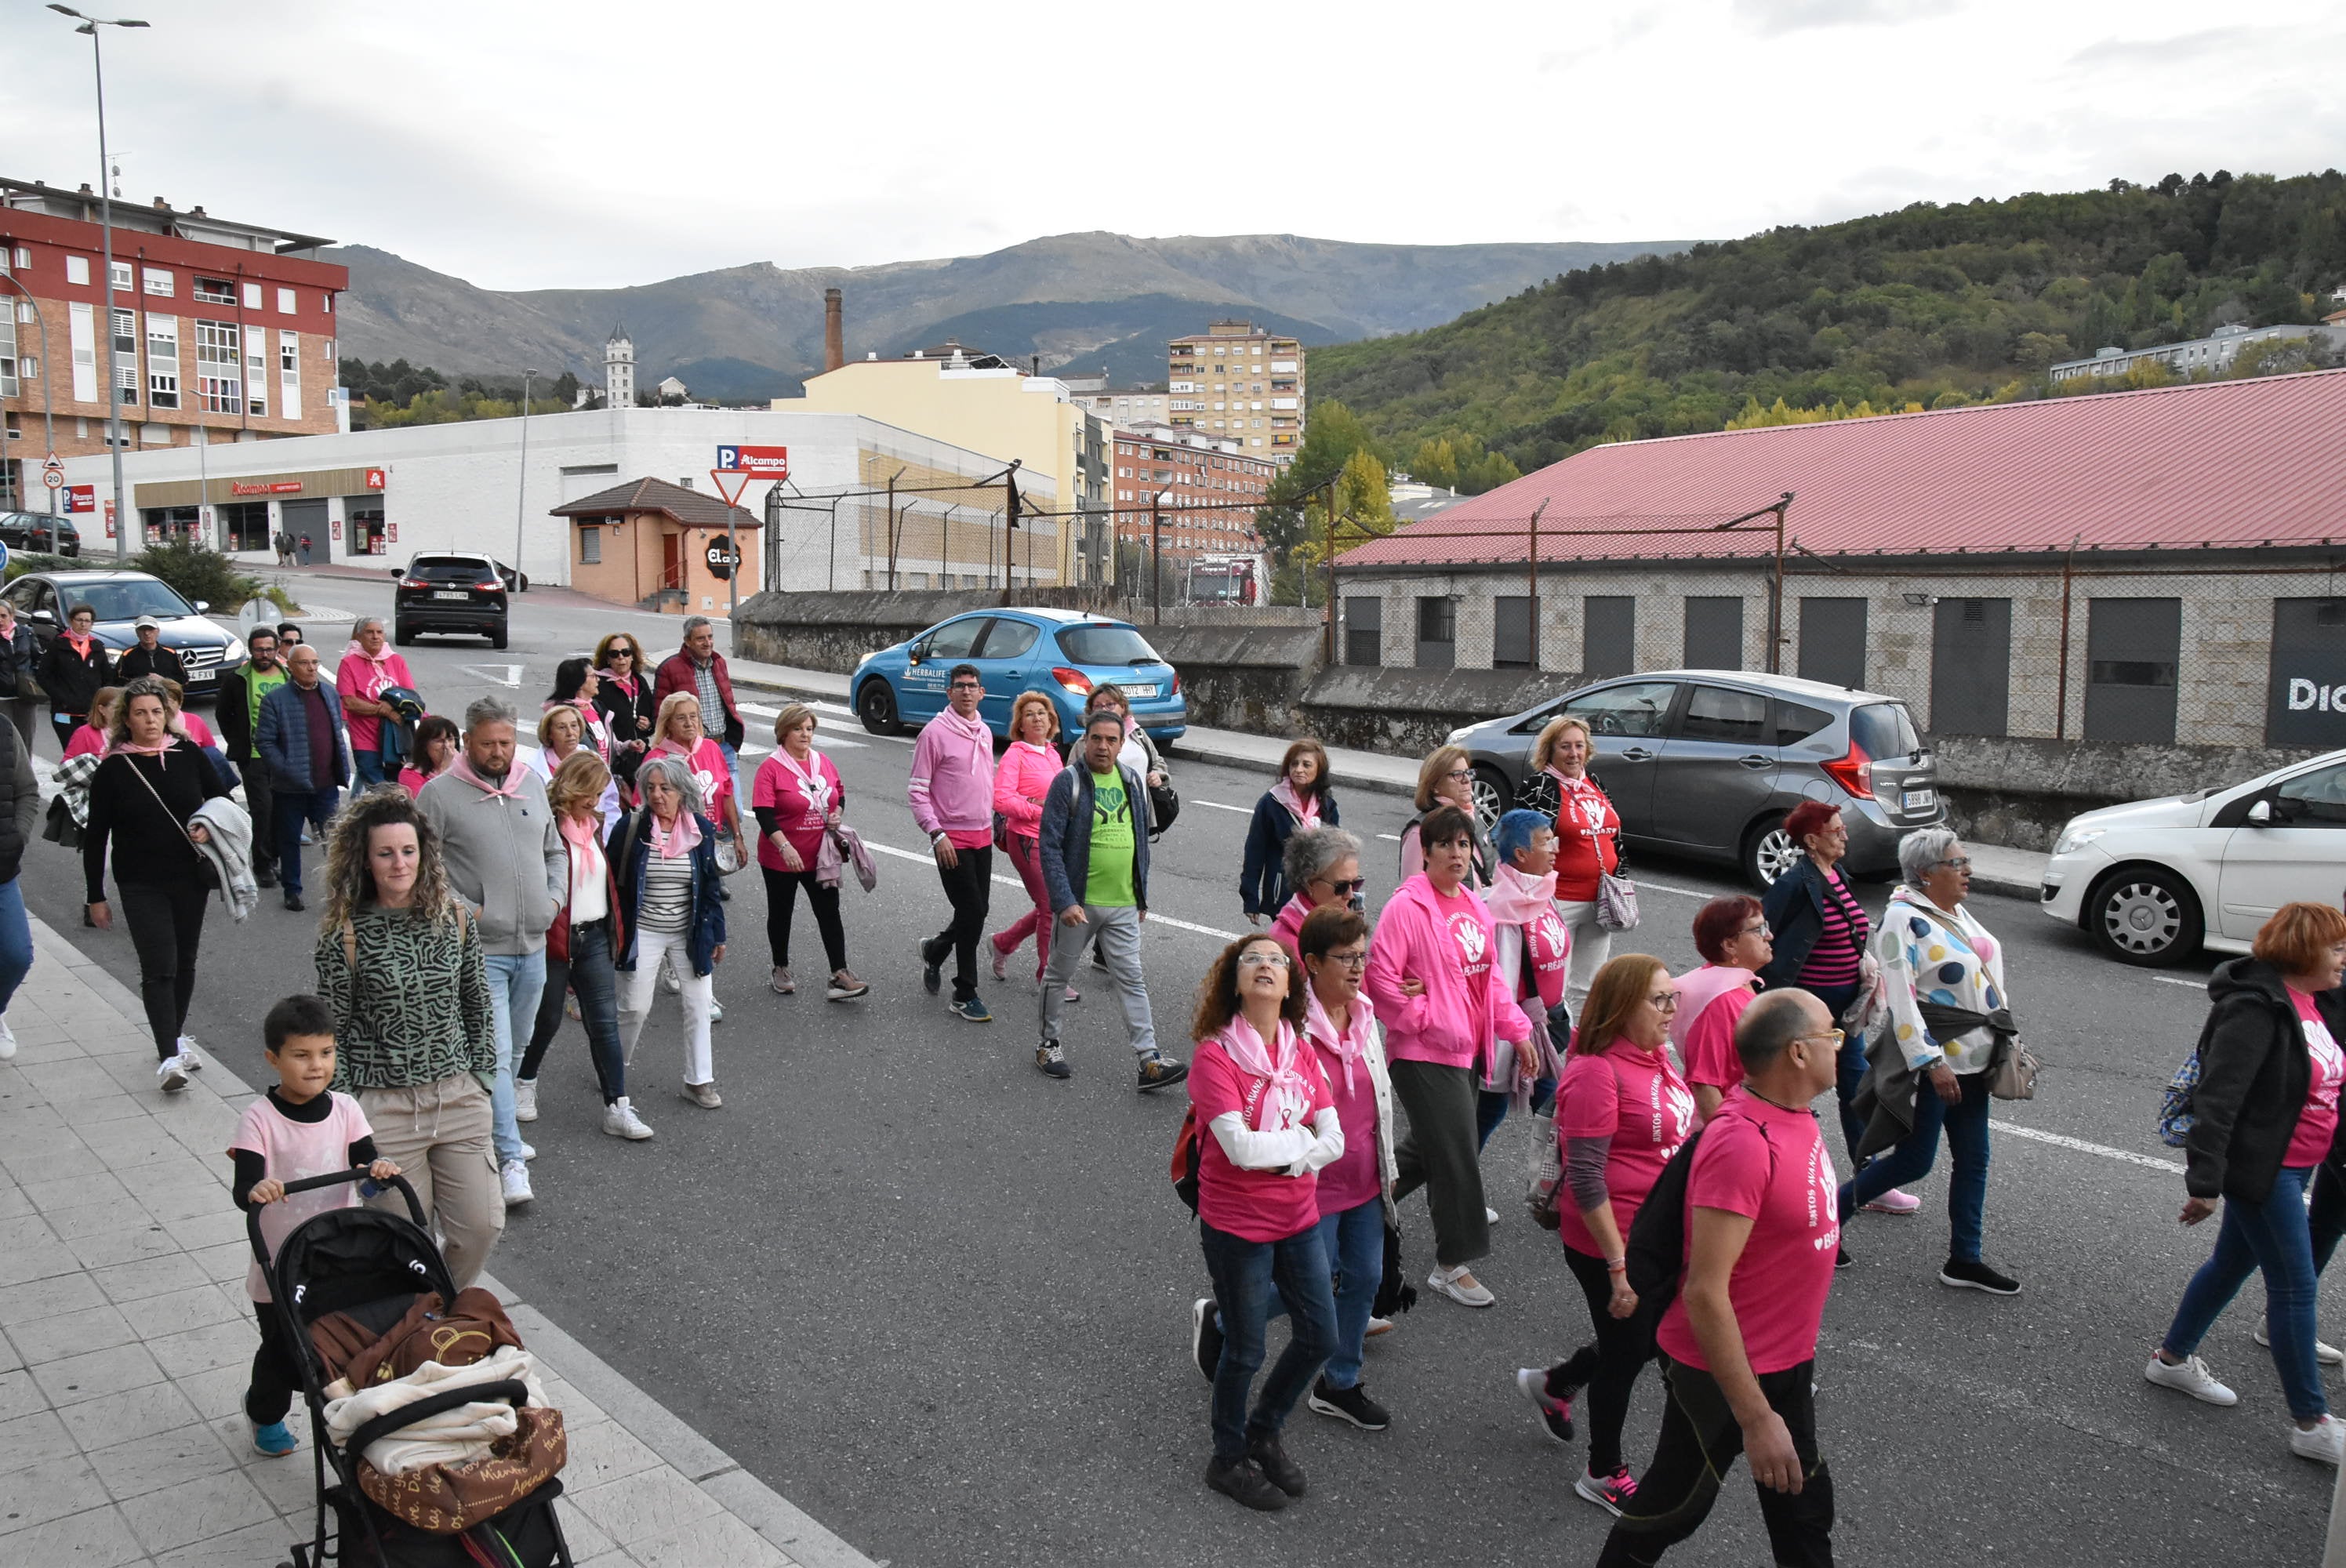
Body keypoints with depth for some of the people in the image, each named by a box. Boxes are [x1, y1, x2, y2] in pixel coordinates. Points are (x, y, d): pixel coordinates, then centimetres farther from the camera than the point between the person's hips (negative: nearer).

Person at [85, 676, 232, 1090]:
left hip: (191, 878, 3)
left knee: (185, 962, 13)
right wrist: (96, 897, 1)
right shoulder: (112, 770, -5)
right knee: (158, 967, -10)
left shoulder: (187, 754, 0)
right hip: (141, 886, -3)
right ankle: (168, 1058, -12)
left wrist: (209, 827, -8)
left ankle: (176, 1036, 31)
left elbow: (222, 798, 14)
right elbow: (95, 837, 0)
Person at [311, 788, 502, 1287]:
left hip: (460, 1097, 3)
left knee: (482, 1226, 3)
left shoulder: (456, 919, 3)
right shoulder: (344, 936, -6)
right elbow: (333, 1033, -1)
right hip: (385, 1107, -3)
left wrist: (481, 1078, 8)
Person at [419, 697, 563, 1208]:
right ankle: (511, 1158, -5)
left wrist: (553, 897, 5)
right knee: (493, 1052, -9)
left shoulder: (532, 783, 9)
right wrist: (463, 910, -15)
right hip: (479, 949, -6)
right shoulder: (440, 793, -8)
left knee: (516, 1045, 18)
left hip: (533, 945, 6)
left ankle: (494, 1127, 37)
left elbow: (556, 851, 20)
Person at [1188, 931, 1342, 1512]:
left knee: (1319, 1337, 14)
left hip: (1298, 1219, 6)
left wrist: (1280, 1157, -20)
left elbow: (1335, 1141, -5)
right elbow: (1240, 1146, -27)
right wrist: (1301, 1138, -12)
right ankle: (1228, 1460, 34)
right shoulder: (1216, 1056, -19)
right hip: (1237, 1226, -6)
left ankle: (1262, 1434, 39)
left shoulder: (1303, 1053, 1)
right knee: (1246, 1350, 9)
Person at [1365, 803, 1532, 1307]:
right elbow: (1380, 977, -19)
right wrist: (1425, 1018, -14)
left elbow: (1489, 976, 19)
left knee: (1431, 1147, 18)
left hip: (1467, 1052, 8)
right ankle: (1452, 1265, 10)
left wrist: (1518, 1031, 14)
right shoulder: (1408, 907, -16)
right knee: (1456, 1156, -4)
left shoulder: (1473, 905, 10)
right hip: (1426, 1056, -8)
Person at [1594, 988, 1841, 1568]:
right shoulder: (1742, 1144, -31)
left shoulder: (1791, 1116, -1)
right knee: (1672, 1505, 11)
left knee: (1802, 1501, 24)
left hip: (1785, 1360, 9)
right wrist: (1757, 1418, -28)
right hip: (1722, 1371, -9)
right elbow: (1705, 1293, -31)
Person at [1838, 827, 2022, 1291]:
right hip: (1931, 1061, -9)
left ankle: (1964, 1261, 21)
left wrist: (2003, 1042, 17)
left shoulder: (1957, 913, 11)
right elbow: (1901, 1000, -22)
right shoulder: (1903, 919, -17)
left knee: (1973, 1158, 11)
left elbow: (1986, 980, 20)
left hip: (1971, 1059, 9)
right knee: (1914, 1161, -3)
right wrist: (1932, 1063, -25)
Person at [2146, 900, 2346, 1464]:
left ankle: (2172, 1359, 35)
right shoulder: (2255, 1010, -23)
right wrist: (2205, 1181, -29)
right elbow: (2218, 1098, -26)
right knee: (2296, 1286, -2)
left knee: (2233, 1264, 19)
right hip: (2259, 1170, -9)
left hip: (2291, 1168, 9)